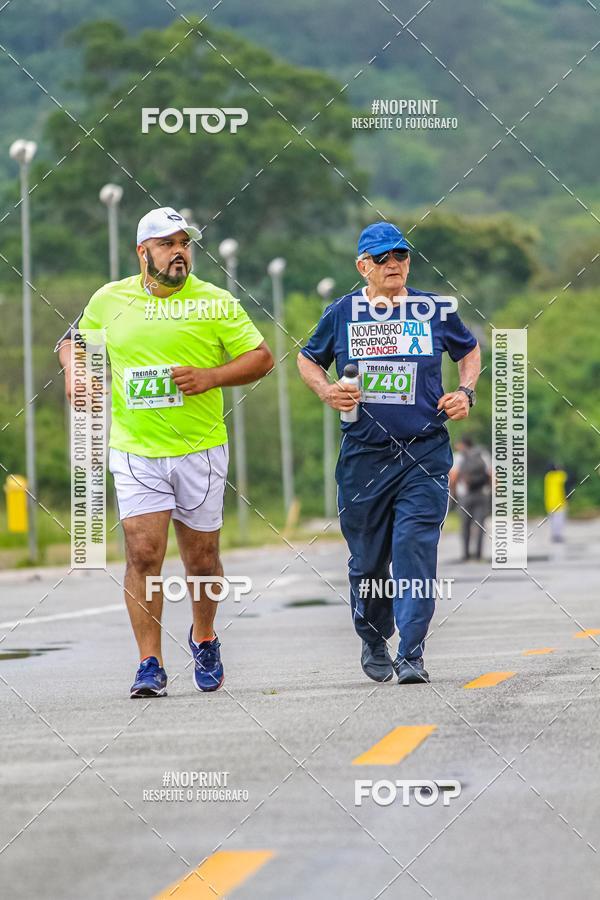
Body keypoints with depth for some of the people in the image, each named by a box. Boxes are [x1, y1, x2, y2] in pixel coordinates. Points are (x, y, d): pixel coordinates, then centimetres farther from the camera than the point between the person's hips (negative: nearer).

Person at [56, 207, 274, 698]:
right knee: (143, 554, -11)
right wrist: (73, 368, 0)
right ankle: (150, 666, -8)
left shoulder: (216, 302, 0)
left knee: (201, 558, 8)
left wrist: (210, 377, -13)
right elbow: (73, 340, 22)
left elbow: (261, 357, 1)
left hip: (200, 450, 0)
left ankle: (204, 640, 35)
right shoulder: (110, 300, 5)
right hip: (135, 453, 0)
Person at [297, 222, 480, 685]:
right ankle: (374, 642, 31)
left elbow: (469, 350, 22)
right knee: (368, 559, 8)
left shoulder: (434, 309, 5)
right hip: (363, 455, 1)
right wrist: (327, 391, 0)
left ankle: (411, 655, -13)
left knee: (415, 550, -13)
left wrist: (466, 392, 4)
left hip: (425, 454, -1)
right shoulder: (342, 313, 5)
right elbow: (308, 359, 19)